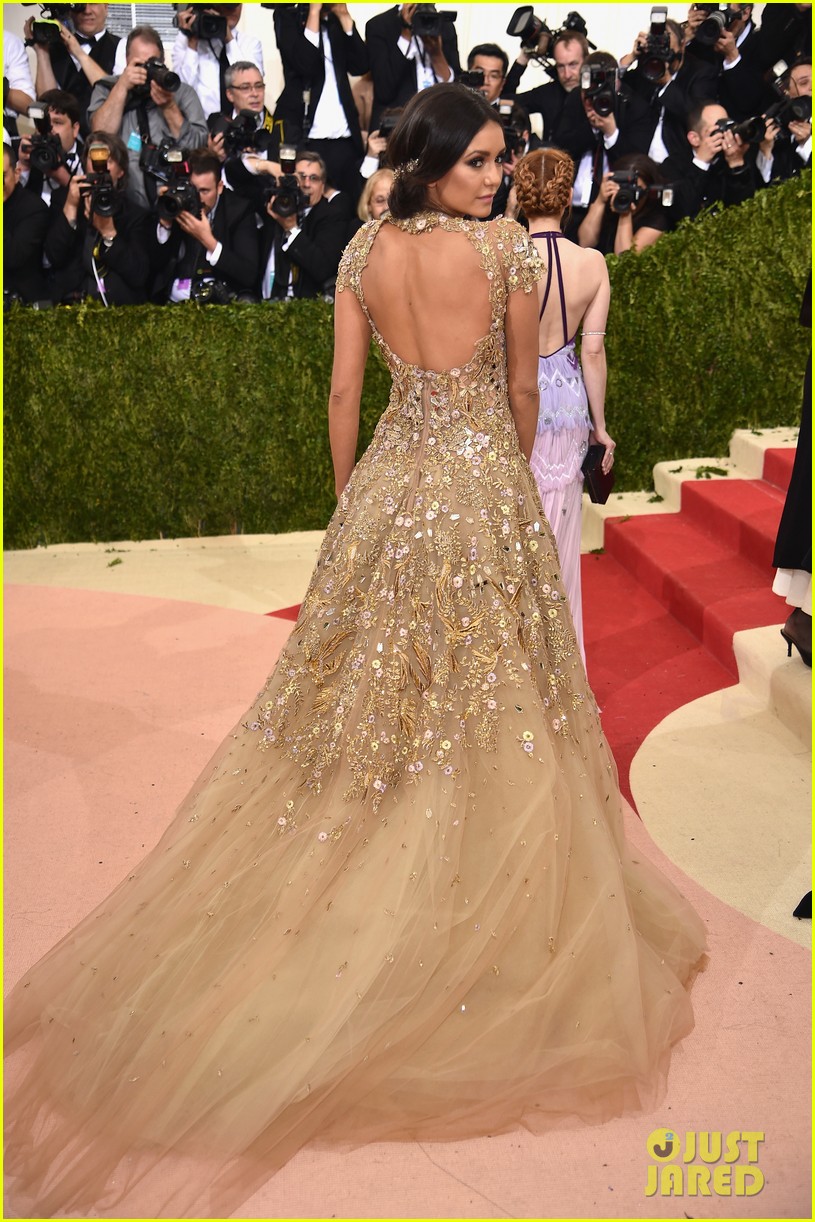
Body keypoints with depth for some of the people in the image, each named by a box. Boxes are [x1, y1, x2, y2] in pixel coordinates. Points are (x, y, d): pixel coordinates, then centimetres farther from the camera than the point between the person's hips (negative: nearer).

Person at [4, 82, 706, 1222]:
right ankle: (482, 886, 24)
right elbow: (523, 386, 1)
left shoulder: (364, 249, 2)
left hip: (391, 479, 4)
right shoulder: (509, 245, -7)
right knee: (485, 693, 9)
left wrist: (350, 501, 14)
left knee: (371, 679, 15)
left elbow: (343, 392, 3)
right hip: (484, 479, -3)